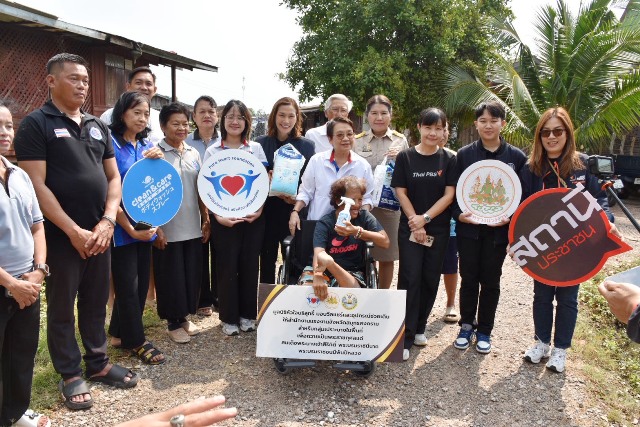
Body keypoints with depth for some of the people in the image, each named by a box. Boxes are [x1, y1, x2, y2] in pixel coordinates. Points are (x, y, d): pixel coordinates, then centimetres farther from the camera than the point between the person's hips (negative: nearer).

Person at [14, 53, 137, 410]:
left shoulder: (98, 126, 11)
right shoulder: (36, 124, -5)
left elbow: (114, 177, 10)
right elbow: (37, 185, -12)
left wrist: (107, 222, -4)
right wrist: (73, 231, -15)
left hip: (100, 233, 5)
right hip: (61, 235, -5)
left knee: (96, 304, 15)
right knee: (62, 308, 8)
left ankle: (99, 363, 29)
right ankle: (71, 374, 22)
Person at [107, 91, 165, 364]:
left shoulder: (148, 145, 9)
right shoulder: (110, 143, -11)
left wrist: (157, 161, -7)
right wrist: (129, 228, -16)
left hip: (145, 225, 7)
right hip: (121, 227, -6)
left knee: (142, 283, 13)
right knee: (128, 285, 4)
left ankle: (119, 333, 30)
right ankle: (136, 340, 20)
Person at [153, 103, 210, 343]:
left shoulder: (193, 153, 9)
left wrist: (206, 220, 10)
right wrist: (155, 227, -14)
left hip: (193, 227, 5)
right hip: (167, 229, -5)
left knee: (192, 274, 13)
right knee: (171, 276, 6)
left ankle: (184, 316, 31)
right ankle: (173, 323, 22)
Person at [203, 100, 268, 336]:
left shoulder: (256, 149, 8)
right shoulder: (212, 151, 4)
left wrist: (259, 209, -8)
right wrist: (218, 216, -12)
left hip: (253, 217, 2)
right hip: (224, 218, -1)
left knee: (250, 265, 6)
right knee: (227, 266, 2)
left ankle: (247, 314, 21)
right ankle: (229, 318, 15)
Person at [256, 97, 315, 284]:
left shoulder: (306, 145, 4)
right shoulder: (260, 143, 5)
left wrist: (298, 198, -15)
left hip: (294, 211, -1)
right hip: (267, 211, 1)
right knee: (267, 260, 9)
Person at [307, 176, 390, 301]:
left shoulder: (364, 216, -3)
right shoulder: (325, 223, -10)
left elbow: (385, 242, -15)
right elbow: (318, 252, -28)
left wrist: (357, 232, -30)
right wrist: (317, 276, -51)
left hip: (352, 272, 2)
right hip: (325, 270, -2)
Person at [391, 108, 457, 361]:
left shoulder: (449, 159, 2)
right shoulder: (405, 157, 0)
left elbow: (449, 195, -4)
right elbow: (400, 192, -3)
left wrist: (425, 218, -14)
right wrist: (415, 223, -11)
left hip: (438, 229, 2)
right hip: (409, 228, -2)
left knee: (430, 279, 7)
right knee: (410, 279, -6)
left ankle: (419, 327, 24)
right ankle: (405, 337, -1)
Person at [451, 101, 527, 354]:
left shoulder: (516, 157, 0)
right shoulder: (464, 154, 1)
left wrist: (510, 218, -14)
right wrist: (459, 214, -15)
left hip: (498, 230, 0)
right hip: (468, 227, 0)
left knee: (490, 281, 9)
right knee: (468, 279, 8)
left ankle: (484, 331, 24)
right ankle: (466, 326, 25)